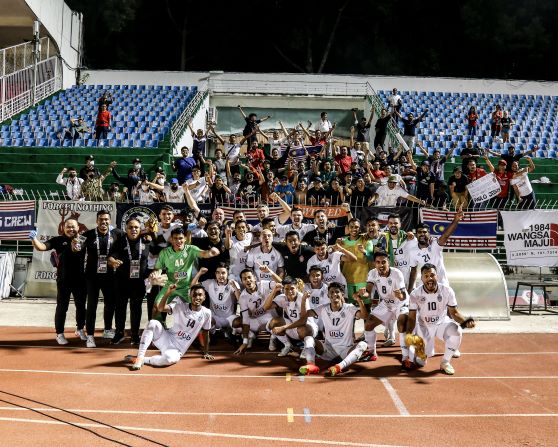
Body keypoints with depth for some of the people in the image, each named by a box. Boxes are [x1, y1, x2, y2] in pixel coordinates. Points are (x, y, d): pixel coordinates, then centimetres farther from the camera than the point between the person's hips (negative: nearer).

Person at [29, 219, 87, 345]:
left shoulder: (83, 240, 3)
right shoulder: (58, 240, -3)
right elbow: (41, 247, -14)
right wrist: (33, 239, -32)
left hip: (80, 279, 3)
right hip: (64, 280, -2)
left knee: (81, 306, 14)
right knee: (62, 307, 3)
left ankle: (80, 329, 33)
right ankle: (60, 334, 13)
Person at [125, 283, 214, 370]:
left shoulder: (206, 313, -6)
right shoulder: (180, 306, -7)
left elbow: (205, 333, 8)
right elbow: (160, 309, -22)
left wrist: (206, 353, 13)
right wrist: (168, 293, -36)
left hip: (177, 350, -1)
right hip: (166, 339, 2)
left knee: (170, 358, -39)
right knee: (153, 323, -28)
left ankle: (143, 360, -15)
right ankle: (139, 357, -25)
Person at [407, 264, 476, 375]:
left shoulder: (447, 291, -17)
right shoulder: (415, 294, -18)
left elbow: (454, 313, -12)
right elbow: (412, 318, -15)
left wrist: (465, 321, -34)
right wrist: (408, 334, -34)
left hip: (442, 323, 0)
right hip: (424, 326, 0)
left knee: (456, 332, -34)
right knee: (420, 362, -7)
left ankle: (445, 362, -10)